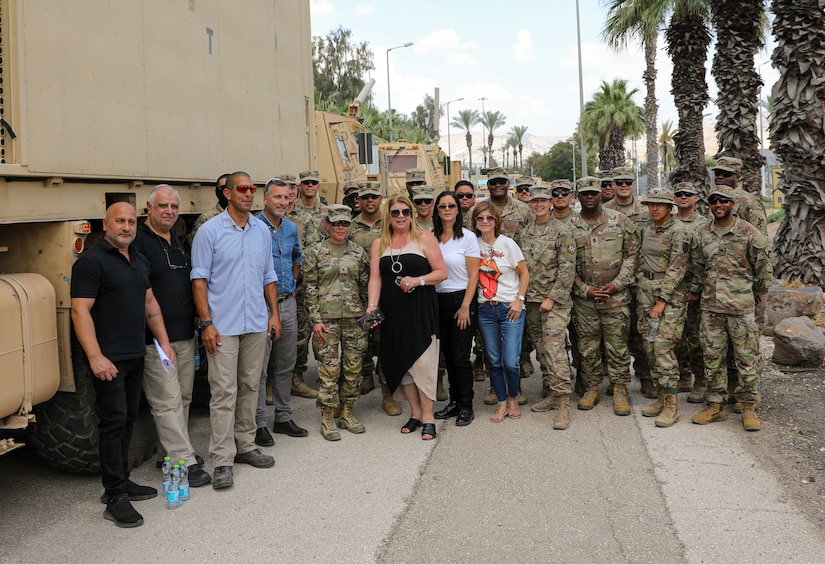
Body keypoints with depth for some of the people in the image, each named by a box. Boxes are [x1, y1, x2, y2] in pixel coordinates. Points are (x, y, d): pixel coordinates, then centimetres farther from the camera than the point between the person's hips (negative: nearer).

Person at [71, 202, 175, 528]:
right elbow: (80, 310, -17)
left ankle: (121, 482, 26)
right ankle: (116, 499, -1)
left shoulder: (139, 260, 14)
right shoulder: (91, 261, -11)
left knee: (128, 420, 14)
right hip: (108, 359, -8)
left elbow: (149, 302, 21)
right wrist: (95, 357, -24)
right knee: (113, 421, -6)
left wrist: (163, 341, 15)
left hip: (135, 355, 8)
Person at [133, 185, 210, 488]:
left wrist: (198, 323, 20)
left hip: (185, 336, 8)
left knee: (183, 399, 14)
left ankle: (175, 452, 25)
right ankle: (185, 462, -1)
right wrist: (152, 331, -19)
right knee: (167, 402, -4)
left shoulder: (178, 241, 16)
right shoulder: (138, 241, -10)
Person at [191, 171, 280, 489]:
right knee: (224, 392, -5)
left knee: (250, 387, 13)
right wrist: (206, 323, -13)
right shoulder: (210, 231, -5)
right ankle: (222, 461, 0)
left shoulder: (262, 231, 10)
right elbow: (199, 279, -7)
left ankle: (245, 446, 25)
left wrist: (274, 314, 10)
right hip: (223, 326, -5)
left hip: (257, 324, 5)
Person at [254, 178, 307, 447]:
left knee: (286, 364, 13)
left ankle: (283, 417, 24)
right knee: (260, 368, -1)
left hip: (287, 304, 7)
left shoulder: (291, 228, 10)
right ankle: (259, 423, 8)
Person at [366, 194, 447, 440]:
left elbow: (442, 273, -1)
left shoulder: (424, 238, 1)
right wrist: (372, 305, -10)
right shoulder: (379, 244, 10)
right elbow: (375, 278, 4)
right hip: (393, 311, 4)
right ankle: (415, 412, 20)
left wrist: (417, 280, -16)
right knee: (400, 360, 6)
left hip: (421, 309, -3)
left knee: (422, 361, -6)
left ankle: (428, 416, 5)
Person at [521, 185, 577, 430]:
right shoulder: (526, 232, 12)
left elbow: (568, 269, -11)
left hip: (555, 300, -6)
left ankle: (563, 403, -12)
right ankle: (549, 394, 21)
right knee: (541, 349, 11)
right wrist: (523, 296, 10)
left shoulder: (562, 231, -6)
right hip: (531, 300, 6)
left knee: (555, 347, -14)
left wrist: (552, 298, -15)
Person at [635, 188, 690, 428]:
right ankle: (661, 397, 18)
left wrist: (662, 301, -16)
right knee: (650, 346, 8)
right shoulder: (646, 229, 12)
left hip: (670, 293, -7)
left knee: (663, 347, -12)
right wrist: (641, 288, 12)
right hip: (646, 291, 7)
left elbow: (675, 269, -14)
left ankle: (671, 406, -7)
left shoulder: (678, 231, -10)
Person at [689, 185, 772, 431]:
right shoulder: (702, 234, 7)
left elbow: (764, 268, 2)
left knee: (746, 358, 1)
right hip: (710, 307, 4)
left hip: (741, 307, -4)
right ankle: (716, 406, 19)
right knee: (713, 358, 8)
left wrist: (753, 295, 7)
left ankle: (748, 408, 12)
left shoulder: (750, 233, -5)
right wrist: (694, 292, 15)